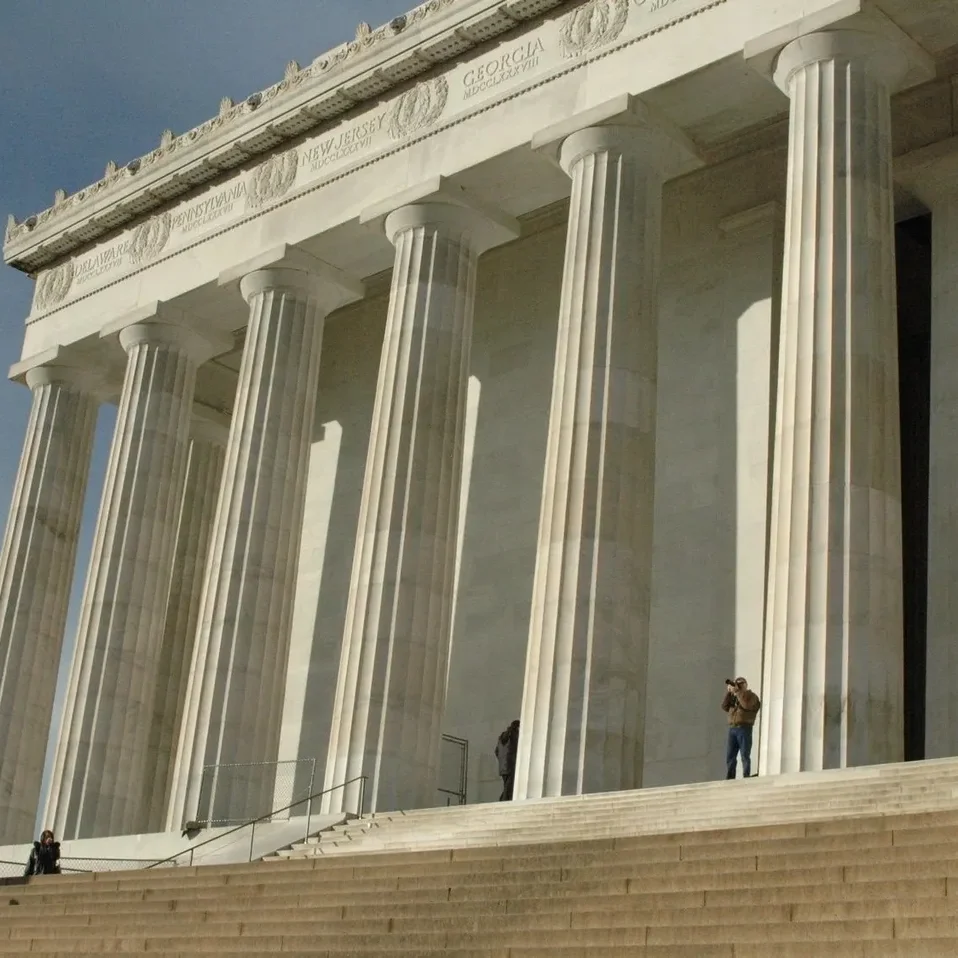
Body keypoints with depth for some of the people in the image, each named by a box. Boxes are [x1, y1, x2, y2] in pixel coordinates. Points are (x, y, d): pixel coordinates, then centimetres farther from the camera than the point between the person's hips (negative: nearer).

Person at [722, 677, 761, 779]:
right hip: (732, 729, 6)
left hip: (744, 729, -6)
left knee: (745, 756, -7)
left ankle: (746, 778, -9)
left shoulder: (752, 696, 5)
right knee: (730, 757, 3)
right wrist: (729, 692, 6)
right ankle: (729, 779, 4)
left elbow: (746, 705, -16)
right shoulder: (734, 697, 23)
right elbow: (725, 707, 12)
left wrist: (737, 691, -10)